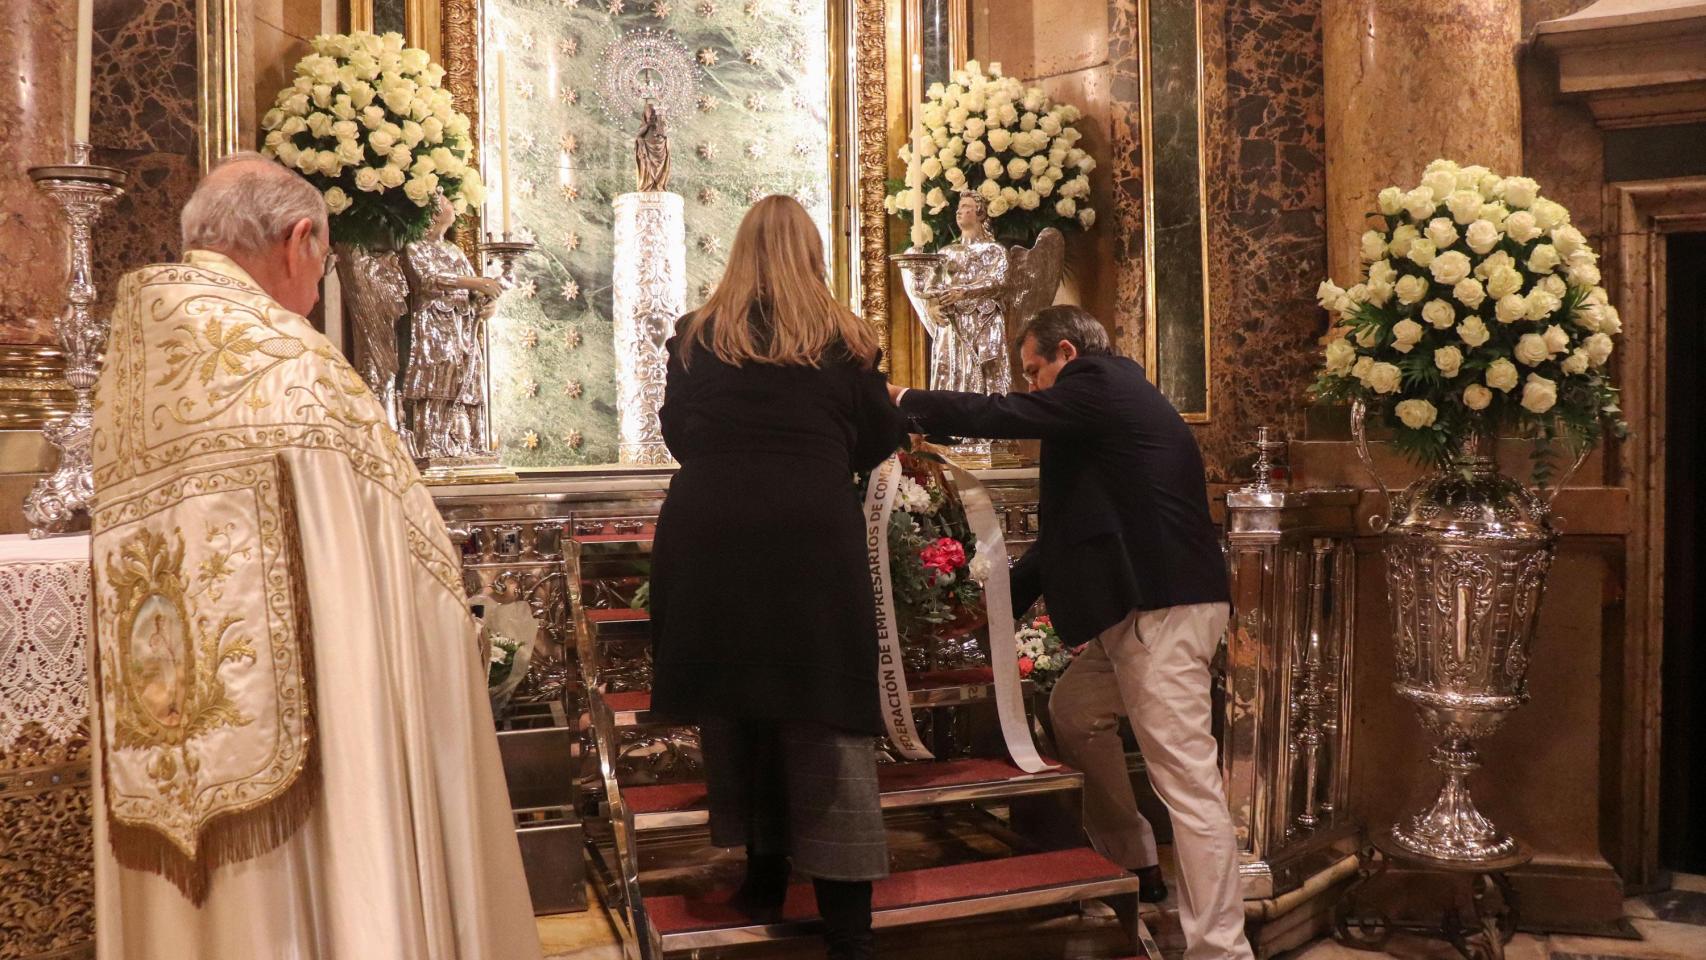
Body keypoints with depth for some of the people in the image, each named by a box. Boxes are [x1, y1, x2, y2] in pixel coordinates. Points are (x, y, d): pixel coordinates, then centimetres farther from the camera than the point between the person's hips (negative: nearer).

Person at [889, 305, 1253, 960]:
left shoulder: (1100, 382, -5)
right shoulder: (1107, 401, 22)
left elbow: (1000, 417, -11)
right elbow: (1073, 525, 24)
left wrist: (904, 400, 3)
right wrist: (1004, 599, 25)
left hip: (1163, 608, -11)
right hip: (1142, 603, 11)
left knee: (1187, 777, -10)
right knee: (1073, 711, 22)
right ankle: (1130, 868, 34)